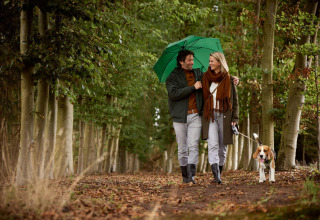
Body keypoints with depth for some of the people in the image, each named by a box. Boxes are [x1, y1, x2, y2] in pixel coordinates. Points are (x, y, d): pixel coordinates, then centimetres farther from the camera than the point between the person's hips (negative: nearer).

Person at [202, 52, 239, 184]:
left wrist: (235, 118, -2)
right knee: (213, 145, -14)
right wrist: (202, 115, 7)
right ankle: (216, 175, -21)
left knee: (222, 147, 4)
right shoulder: (206, 78, 9)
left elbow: (235, 100, 5)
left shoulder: (228, 79, 4)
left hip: (224, 115, 0)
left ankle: (219, 173, 17)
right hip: (210, 115, 1)